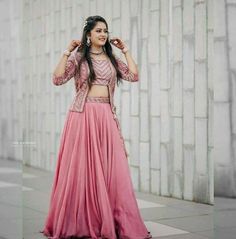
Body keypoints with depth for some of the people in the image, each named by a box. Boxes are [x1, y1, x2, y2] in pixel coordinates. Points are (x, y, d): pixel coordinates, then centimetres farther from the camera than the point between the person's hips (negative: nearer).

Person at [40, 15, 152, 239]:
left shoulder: (112, 59, 14)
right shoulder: (78, 57, 3)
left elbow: (134, 76, 4)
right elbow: (58, 79, -8)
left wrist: (125, 50, 7)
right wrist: (67, 52, -8)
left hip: (107, 118, 3)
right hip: (82, 116, -3)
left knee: (111, 169, -2)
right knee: (82, 167, 0)